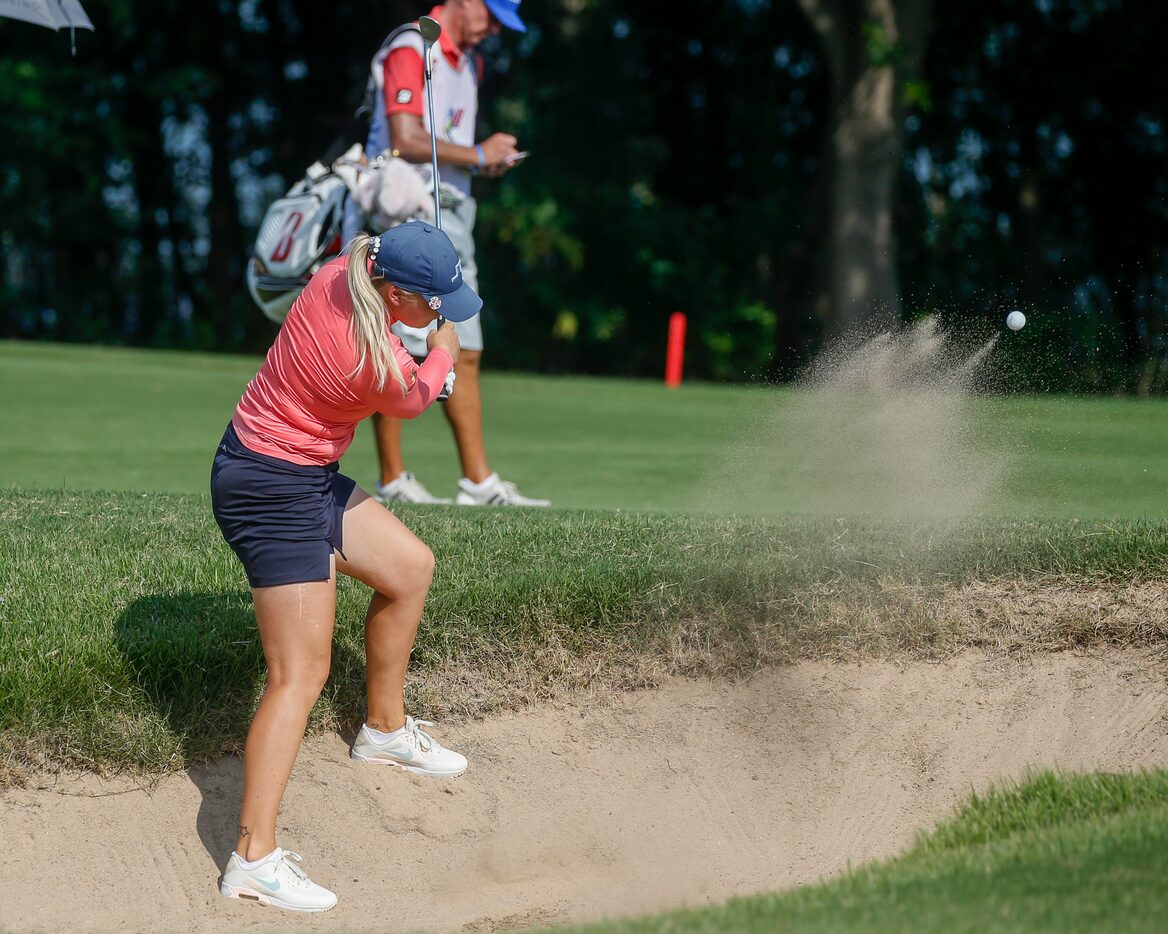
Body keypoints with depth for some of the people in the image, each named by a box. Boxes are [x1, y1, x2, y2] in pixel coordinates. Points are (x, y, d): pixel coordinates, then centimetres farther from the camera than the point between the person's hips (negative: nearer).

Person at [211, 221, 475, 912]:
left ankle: (386, 729, 42)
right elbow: (417, 396, -2)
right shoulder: (383, 370, -29)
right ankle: (255, 860, -16)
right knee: (302, 673, -12)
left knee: (411, 566, 23)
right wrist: (445, 353, 16)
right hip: (274, 492, -10)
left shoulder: (343, 275, -9)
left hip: (306, 476, 10)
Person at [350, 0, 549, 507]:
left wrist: (487, 160, 5)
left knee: (465, 352, 6)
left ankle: (479, 482, 7)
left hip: (450, 216, 9)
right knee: (396, 351, -5)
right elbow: (406, 141, -21)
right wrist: (476, 155, -12)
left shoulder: (468, 62, 18)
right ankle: (392, 480, 1)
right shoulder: (410, 51, -11)